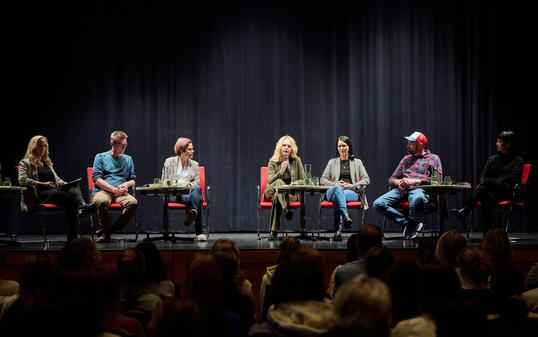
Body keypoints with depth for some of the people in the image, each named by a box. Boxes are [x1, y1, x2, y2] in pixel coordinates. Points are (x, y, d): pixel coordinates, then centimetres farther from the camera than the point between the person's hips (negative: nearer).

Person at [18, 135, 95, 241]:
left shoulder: (47, 162, 34)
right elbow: (22, 180, -5)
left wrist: (61, 182, 9)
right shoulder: (25, 163, 11)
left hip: (55, 192, 6)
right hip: (40, 194, -6)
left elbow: (56, 178, 35)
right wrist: (42, 184, -15)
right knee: (70, 197, -35)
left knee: (74, 186, -29)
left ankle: (81, 205, -56)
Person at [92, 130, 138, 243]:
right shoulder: (101, 157, 12)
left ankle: (110, 230, -20)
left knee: (133, 202, -32)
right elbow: (96, 179, 0)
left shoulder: (128, 159, 24)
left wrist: (126, 184, -2)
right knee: (102, 201, -40)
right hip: (102, 191, -3)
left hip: (121, 193, 3)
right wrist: (114, 189, -11)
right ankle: (105, 233, -19)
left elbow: (133, 180, 23)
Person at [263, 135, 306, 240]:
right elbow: (270, 180, -7)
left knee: (277, 197, -37)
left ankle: (274, 231, -40)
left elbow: (303, 180, 7)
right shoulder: (273, 161, 6)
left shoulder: (297, 160, 9)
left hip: (291, 193, 0)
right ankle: (286, 209, -58)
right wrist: (281, 171, -23)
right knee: (279, 182, -37)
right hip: (273, 191, 0)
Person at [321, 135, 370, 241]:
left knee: (336, 198, -39)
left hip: (351, 192, -1)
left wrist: (352, 185, -6)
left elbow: (366, 180, 11)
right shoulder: (332, 162, 24)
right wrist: (334, 184, -5)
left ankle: (338, 230, -52)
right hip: (332, 191, 1)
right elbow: (323, 180, 17)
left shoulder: (357, 162, 21)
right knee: (338, 188, -40)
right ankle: (345, 216, -61)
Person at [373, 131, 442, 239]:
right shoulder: (406, 159, 30)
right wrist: (399, 182, -1)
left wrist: (415, 181, -10)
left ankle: (412, 223, -14)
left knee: (417, 200, -44)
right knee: (378, 204, -23)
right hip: (401, 190, 5)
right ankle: (407, 223, -17)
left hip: (419, 189, -5)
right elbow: (392, 179, 26)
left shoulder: (433, 158, 15)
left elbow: (438, 179, 0)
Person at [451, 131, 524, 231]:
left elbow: (511, 178, -4)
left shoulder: (518, 161, 11)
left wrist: (491, 182, -14)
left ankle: (464, 211, -45)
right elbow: (483, 176, 15)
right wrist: (483, 185, -10)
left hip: (507, 192, -4)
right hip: (490, 190, 4)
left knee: (486, 182, -35)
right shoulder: (492, 159, 25)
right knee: (487, 197, -37)